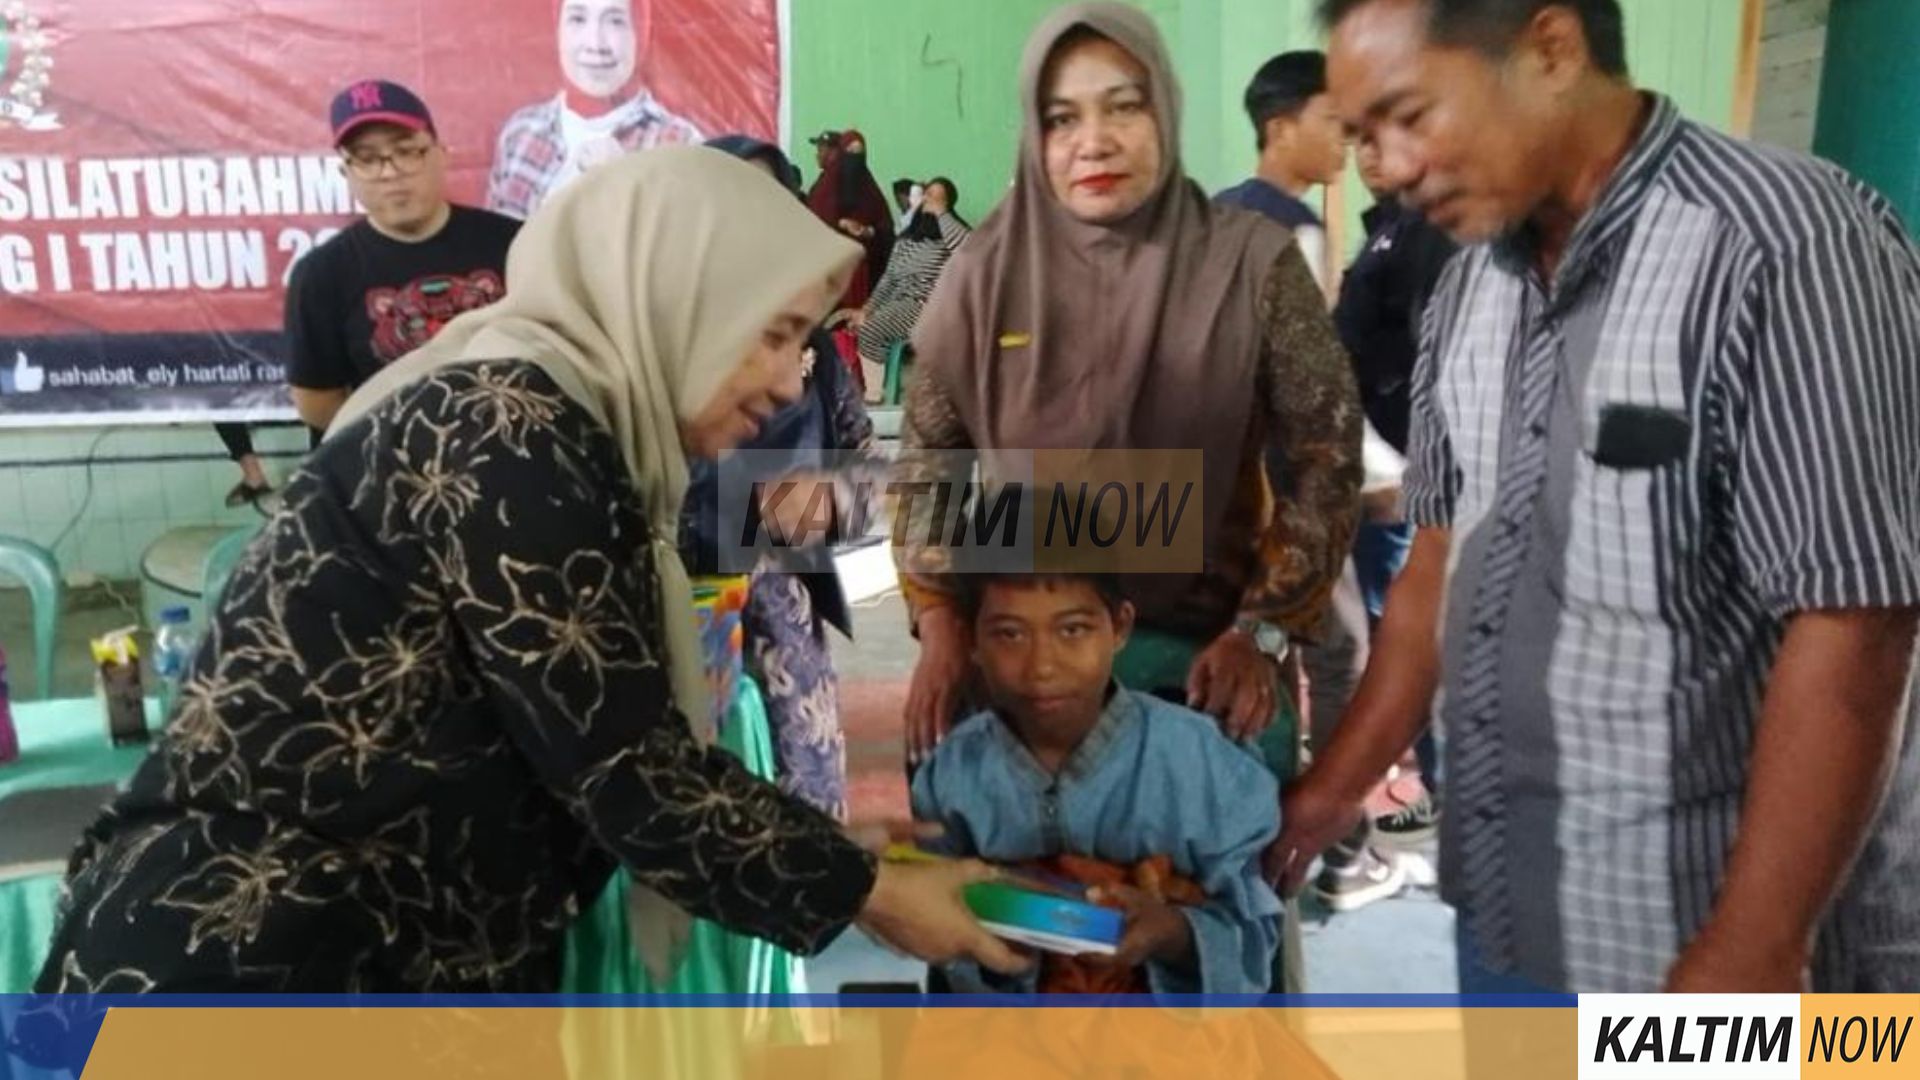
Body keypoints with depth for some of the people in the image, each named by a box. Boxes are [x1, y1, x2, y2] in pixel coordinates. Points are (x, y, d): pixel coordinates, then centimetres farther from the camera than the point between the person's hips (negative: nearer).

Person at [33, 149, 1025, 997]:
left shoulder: (561, 433, 8)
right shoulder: (513, 434, -19)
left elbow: (602, 753, 7)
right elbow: (626, 770, -20)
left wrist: (832, 842, 7)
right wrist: (863, 892, -9)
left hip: (397, 957, 8)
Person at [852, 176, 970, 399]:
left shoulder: (951, 235, -1)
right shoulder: (906, 237, 18)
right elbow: (888, 279, 17)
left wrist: (940, 211, -17)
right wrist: (867, 309, 3)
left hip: (928, 308, -7)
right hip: (899, 305, 7)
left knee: (870, 331, -24)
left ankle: (875, 396, -14)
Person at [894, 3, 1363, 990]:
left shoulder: (1254, 263, -5)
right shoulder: (986, 275, -1)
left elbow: (1324, 458, 0)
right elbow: (926, 461, 6)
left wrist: (1260, 633, -8)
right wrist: (940, 629, -4)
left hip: (1206, 652, -1)